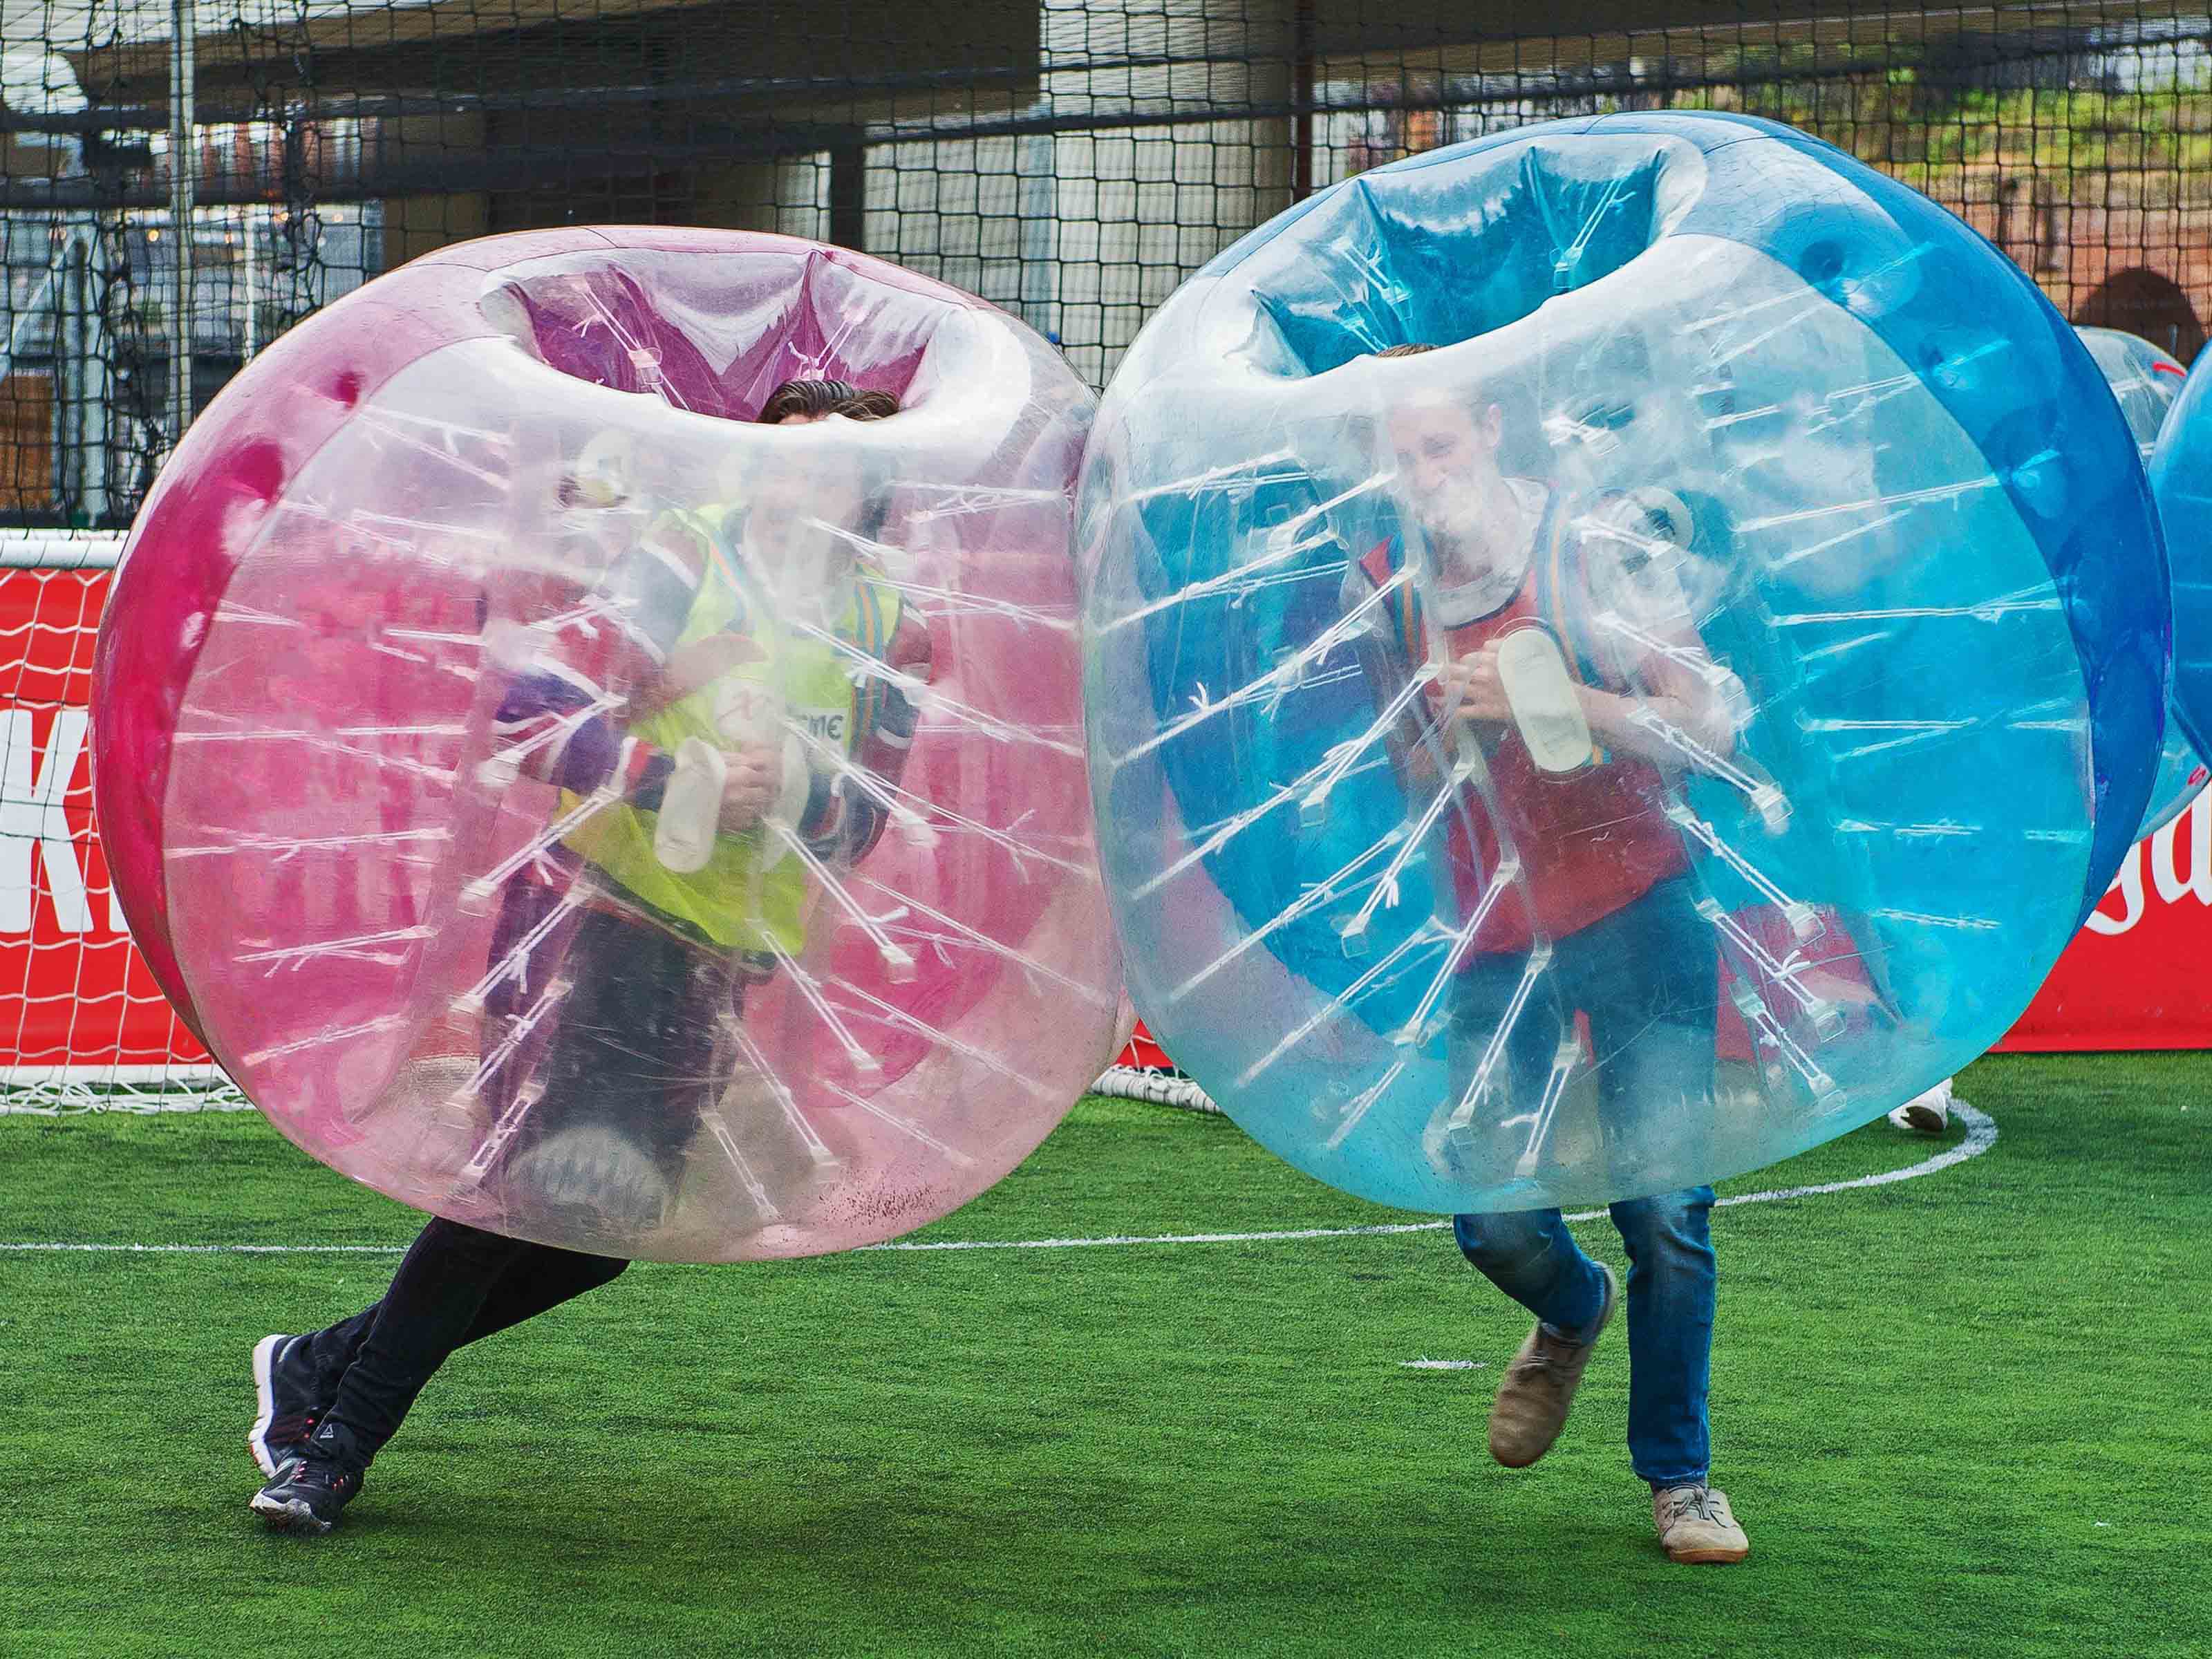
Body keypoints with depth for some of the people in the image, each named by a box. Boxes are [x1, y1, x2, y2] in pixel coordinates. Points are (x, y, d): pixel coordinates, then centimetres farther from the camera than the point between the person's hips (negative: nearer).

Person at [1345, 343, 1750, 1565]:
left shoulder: (1592, 545, -7)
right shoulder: (1382, 589, 4)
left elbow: (1705, 725, -10)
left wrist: (1554, 700, -20)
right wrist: (1448, 728, -2)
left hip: (1636, 912, -3)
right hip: (1496, 937, 3)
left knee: (1668, 1212, -7)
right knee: (1494, 1220, -4)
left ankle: (1677, 1474, 9)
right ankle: (1573, 1314, 33)